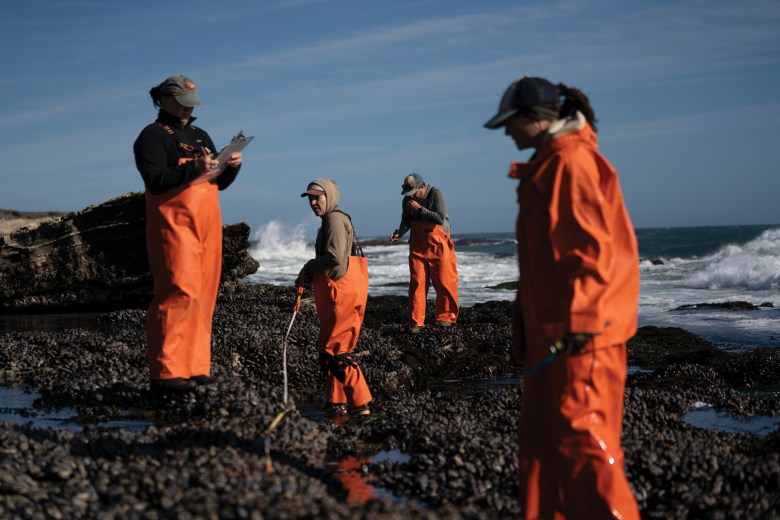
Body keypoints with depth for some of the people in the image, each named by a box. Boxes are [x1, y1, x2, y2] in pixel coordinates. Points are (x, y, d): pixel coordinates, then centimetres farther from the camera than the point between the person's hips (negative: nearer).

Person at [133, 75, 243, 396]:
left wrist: (232, 167, 2)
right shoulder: (153, 136, -1)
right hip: (174, 225, -8)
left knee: (203, 297, 4)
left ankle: (196, 368, 8)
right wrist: (194, 169, -23)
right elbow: (155, 181, -14)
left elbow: (219, 183, 23)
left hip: (207, 227, 8)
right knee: (180, 294, -16)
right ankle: (165, 373, -15)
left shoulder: (200, 136, 22)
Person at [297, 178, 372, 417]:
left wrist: (309, 268, -7)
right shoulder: (336, 219, 22)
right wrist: (309, 275, 13)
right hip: (342, 292, 11)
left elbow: (335, 258, -21)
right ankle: (337, 403, 18)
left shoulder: (335, 219, -10)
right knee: (331, 349, 14)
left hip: (340, 292, -11)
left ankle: (359, 403, -10)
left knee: (333, 351, -9)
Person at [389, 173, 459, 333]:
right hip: (418, 247, 3)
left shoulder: (436, 194, -13)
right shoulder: (407, 200, 0)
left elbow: (441, 218, -21)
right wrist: (399, 233, -8)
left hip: (438, 245, -3)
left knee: (444, 283, 0)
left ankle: (445, 318, 14)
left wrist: (419, 209, -23)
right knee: (417, 283, -3)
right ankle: (415, 322, 1)